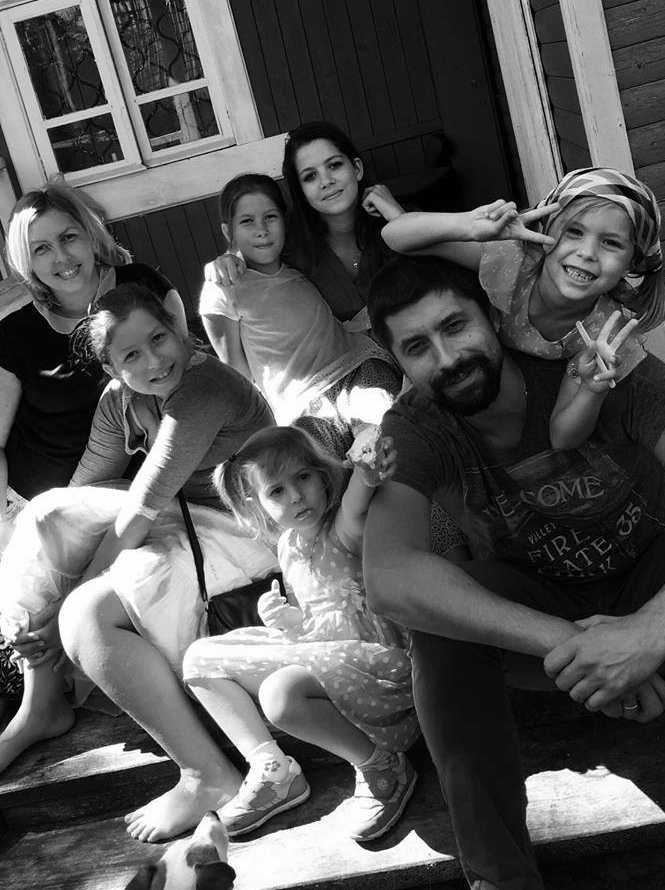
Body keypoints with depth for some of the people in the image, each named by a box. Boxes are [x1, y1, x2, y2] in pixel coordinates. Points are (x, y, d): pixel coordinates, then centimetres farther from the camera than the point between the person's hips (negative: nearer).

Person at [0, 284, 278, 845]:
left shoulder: (203, 388, -25)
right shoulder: (120, 399, 1)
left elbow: (137, 514, -24)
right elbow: (79, 494, 2)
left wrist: (66, 611, -15)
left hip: (244, 532, -8)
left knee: (87, 614, -24)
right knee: (49, 515, -5)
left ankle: (208, 778, -16)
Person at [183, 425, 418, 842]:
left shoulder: (343, 534, -14)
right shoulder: (289, 546, 8)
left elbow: (354, 512, -41)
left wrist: (366, 477, -64)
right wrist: (286, 619, -5)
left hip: (377, 662, -8)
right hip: (316, 656, 8)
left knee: (283, 691, -36)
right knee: (200, 659, 5)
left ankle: (382, 767, -10)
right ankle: (271, 769, 5)